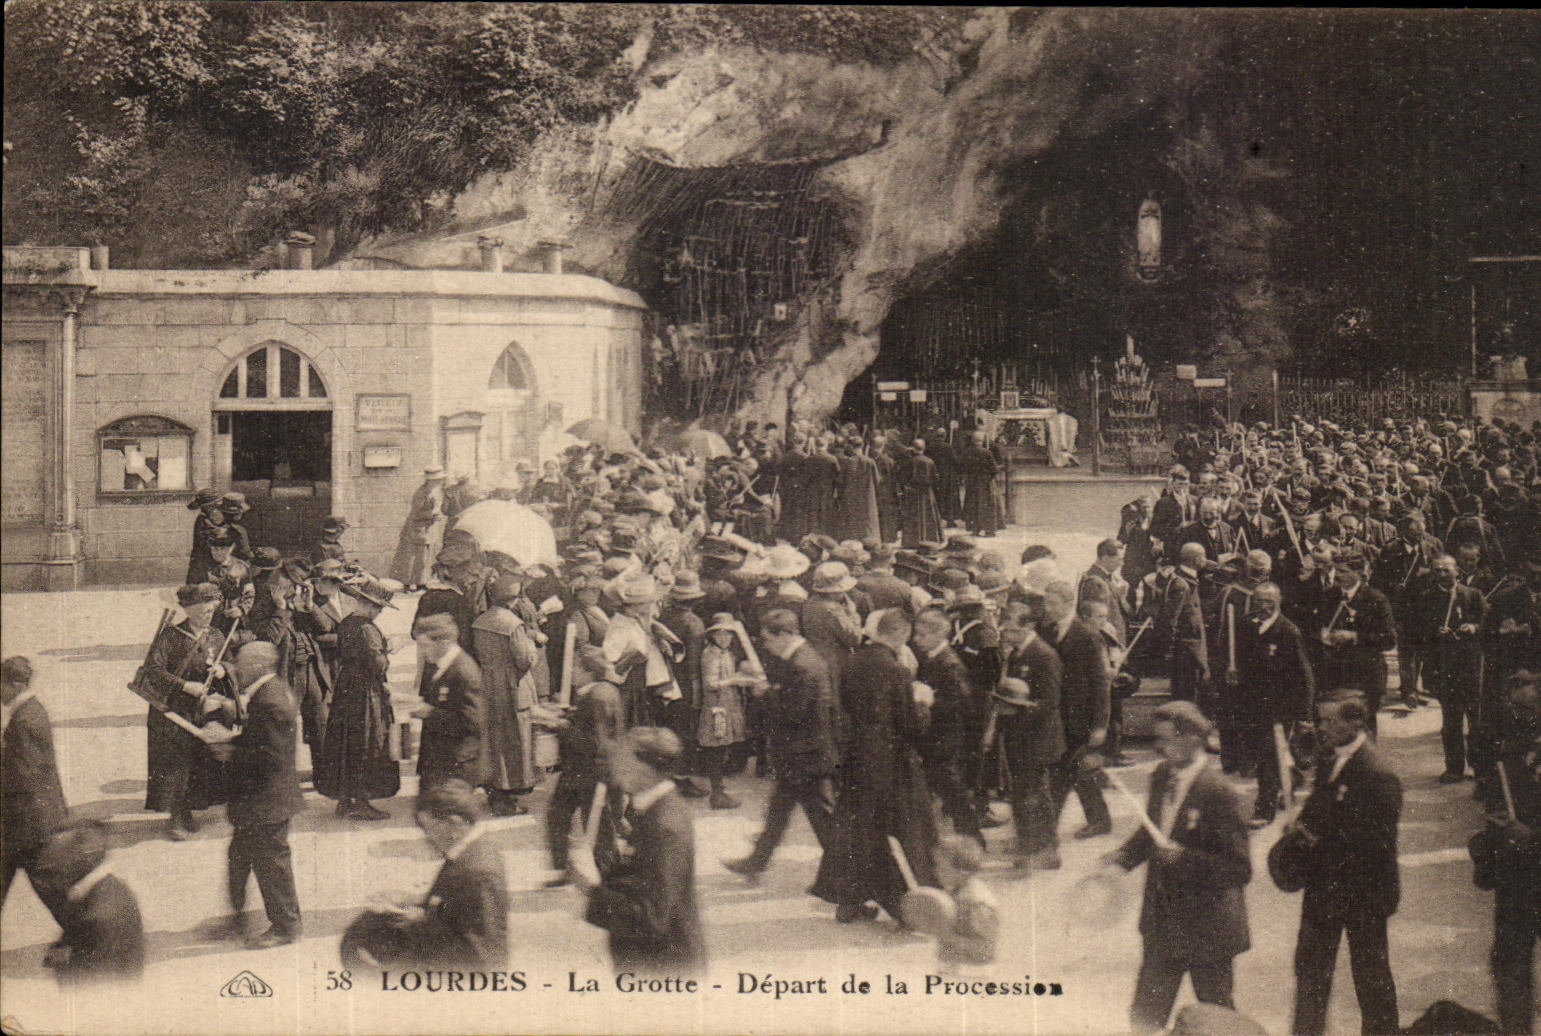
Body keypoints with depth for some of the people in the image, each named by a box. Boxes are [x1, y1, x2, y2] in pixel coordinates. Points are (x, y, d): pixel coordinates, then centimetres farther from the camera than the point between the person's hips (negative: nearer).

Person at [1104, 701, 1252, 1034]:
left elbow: (1239, 869, -21)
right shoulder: (1162, 777, 0)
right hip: (1163, 925, 7)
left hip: (1207, 929, -7)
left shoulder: (1215, 791, -22)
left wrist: (1184, 858, -29)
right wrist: (1125, 856, 1)